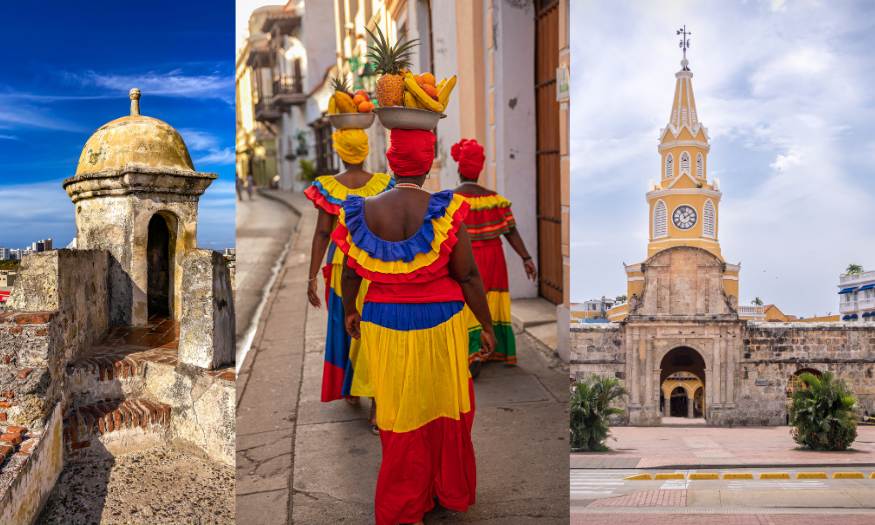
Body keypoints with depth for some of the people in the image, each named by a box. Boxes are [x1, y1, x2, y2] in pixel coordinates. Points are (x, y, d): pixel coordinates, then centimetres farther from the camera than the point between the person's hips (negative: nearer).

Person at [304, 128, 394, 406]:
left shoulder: (328, 186, -7)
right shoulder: (384, 184, -5)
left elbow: (322, 233, -9)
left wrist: (312, 277, -6)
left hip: (343, 267, 1)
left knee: (345, 326, 19)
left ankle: (350, 390, 33)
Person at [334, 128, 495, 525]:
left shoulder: (364, 212, -8)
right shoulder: (444, 210, -16)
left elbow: (350, 274, 2)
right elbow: (468, 276, -12)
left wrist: (349, 312, 20)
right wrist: (487, 325, 0)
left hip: (385, 324, 2)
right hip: (439, 322, -1)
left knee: (400, 414, 17)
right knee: (445, 406, 19)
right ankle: (453, 492, 38)